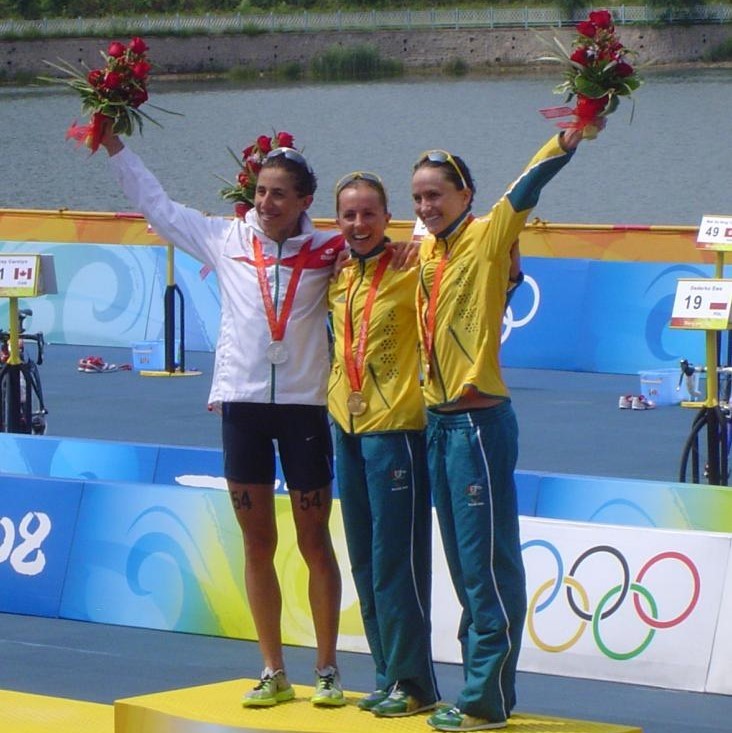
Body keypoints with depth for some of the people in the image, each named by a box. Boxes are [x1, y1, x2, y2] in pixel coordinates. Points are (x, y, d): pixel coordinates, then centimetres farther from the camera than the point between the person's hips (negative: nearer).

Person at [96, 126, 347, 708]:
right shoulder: (226, 239, 5)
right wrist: (114, 145, 14)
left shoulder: (328, 250, -1)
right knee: (258, 544, 7)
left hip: (304, 405, -2)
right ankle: (274, 673, 15)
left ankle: (328, 671, 13)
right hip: (242, 403, 2)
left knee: (314, 542, 5)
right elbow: (156, 205, 14)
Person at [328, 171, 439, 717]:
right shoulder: (338, 276, 11)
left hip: (395, 426, -7)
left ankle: (412, 682, 1)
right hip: (347, 425, 7)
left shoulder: (410, 270, -8)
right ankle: (389, 675, 19)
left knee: (397, 560, -6)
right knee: (365, 562, 11)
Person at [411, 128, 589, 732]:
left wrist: (570, 137, -34)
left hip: (479, 421, -8)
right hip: (438, 420, 8)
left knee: (488, 563, -5)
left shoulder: (488, 238, -8)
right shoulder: (426, 250, 13)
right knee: (463, 567, 14)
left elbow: (527, 190, -21)